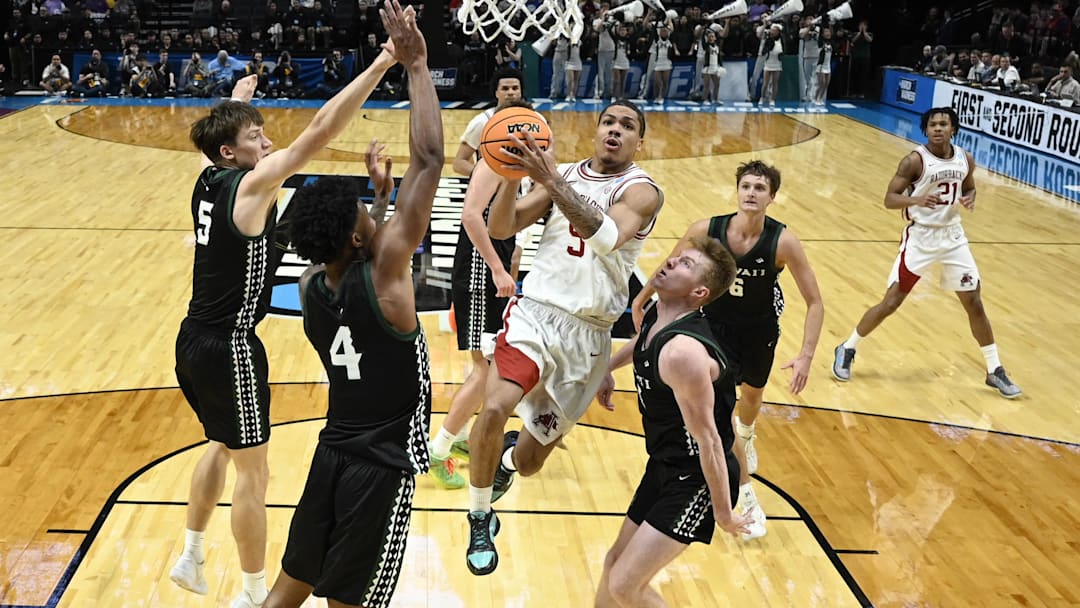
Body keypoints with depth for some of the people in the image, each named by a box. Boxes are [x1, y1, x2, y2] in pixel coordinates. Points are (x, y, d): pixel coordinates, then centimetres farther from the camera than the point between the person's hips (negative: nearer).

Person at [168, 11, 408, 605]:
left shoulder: (208, 179, 4)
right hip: (230, 348, -9)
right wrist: (382, 65, -29)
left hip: (194, 341, 9)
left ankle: (191, 557, 40)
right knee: (252, 474, 5)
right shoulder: (252, 185, -18)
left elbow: (220, 134, 28)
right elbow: (320, 130, -27)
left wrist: (238, 99, 47)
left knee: (221, 445, 29)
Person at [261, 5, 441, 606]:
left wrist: (375, 195, 21)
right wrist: (417, 65, -16)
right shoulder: (382, 272, -21)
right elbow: (429, 161, -22)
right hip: (385, 464, -6)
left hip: (334, 451, 6)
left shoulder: (310, 287, -3)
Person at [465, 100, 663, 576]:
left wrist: (553, 181, -36)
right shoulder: (561, 174, 7)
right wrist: (514, 176, -18)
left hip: (588, 333, -1)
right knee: (495, 407, -27)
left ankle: (508, 456, 49)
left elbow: (607, 237, -26)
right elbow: (500, 229, 0)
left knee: (528, 461, 8)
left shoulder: (641, 191, -4)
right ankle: (480, 519, -2)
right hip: (537, 310, 1)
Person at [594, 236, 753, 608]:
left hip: (696, 480, -9)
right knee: (616, 563, 19)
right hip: (664, 466, 9)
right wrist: (609, 367, 26)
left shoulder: (682, 352, -30)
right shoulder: (655, 318, -1)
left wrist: (723, 512, -19)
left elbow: (707, 440, -25)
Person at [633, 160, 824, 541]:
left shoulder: (783, 242, -28)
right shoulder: (706, 231, -25)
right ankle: (747, 498, 1)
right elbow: (671, 267, -4)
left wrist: (806, 355, -30)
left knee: (752, 394, 26)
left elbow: (814, 302, -21)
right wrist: (641, 300, 5)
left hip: (759, 330, 1)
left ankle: (746, 434, 63)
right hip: (716, 324, -1)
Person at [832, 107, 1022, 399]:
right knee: (891, 301, -3)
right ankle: (846, 350, 15)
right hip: (920, 237, -4)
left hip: (953, 236, 4)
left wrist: (969, 199, -8)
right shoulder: (915, 161, -16)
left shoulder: (965, 159, -1)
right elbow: (889, 199, -16)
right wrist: (916, 200, -36)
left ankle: (994, 371, 17)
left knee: (974, 303, 6)